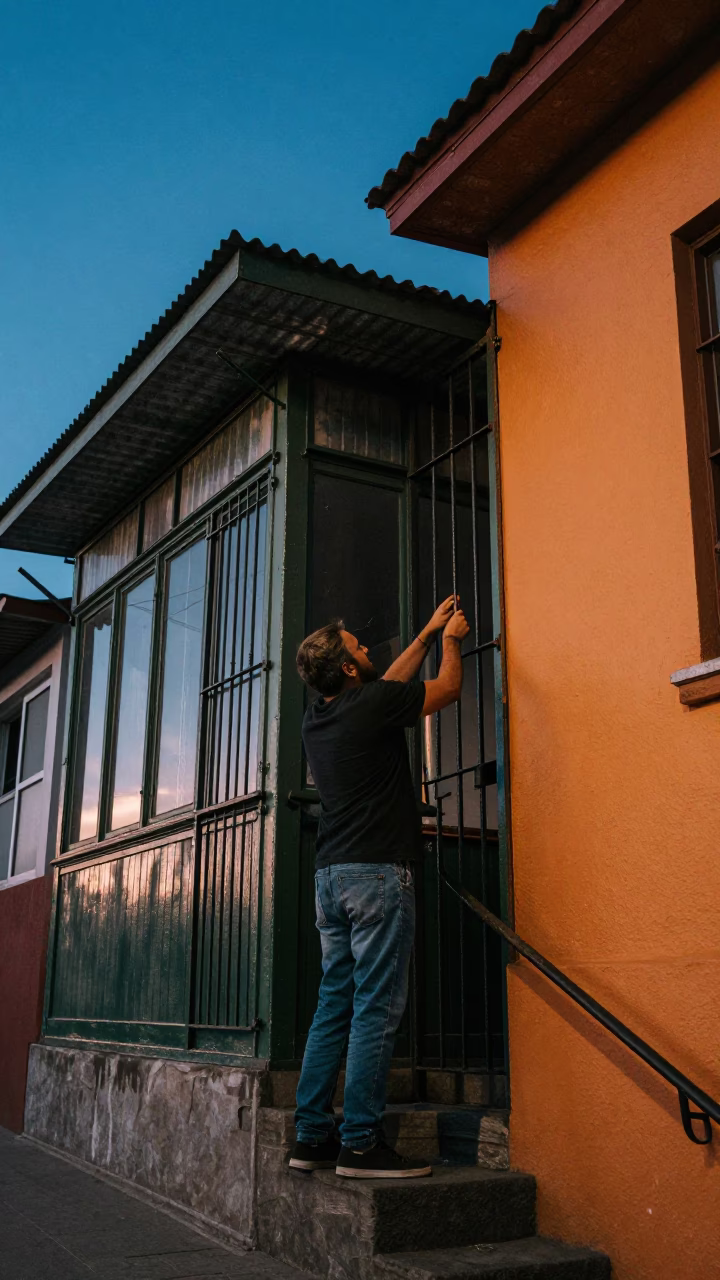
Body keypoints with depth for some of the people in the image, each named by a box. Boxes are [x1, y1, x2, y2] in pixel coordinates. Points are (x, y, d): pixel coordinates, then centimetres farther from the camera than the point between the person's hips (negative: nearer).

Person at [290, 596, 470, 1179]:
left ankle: (312, 1136, 12)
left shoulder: (318, 717, 12)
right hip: (378, 873, -8)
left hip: (331, 876, 8)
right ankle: (361, 1143, -4)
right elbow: (448, 687, 7)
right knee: (376, 1010, -5)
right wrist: (451, 639, 26)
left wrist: (427, 635, 36)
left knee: (334, 1007, 10)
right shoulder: (373, 705, -10)